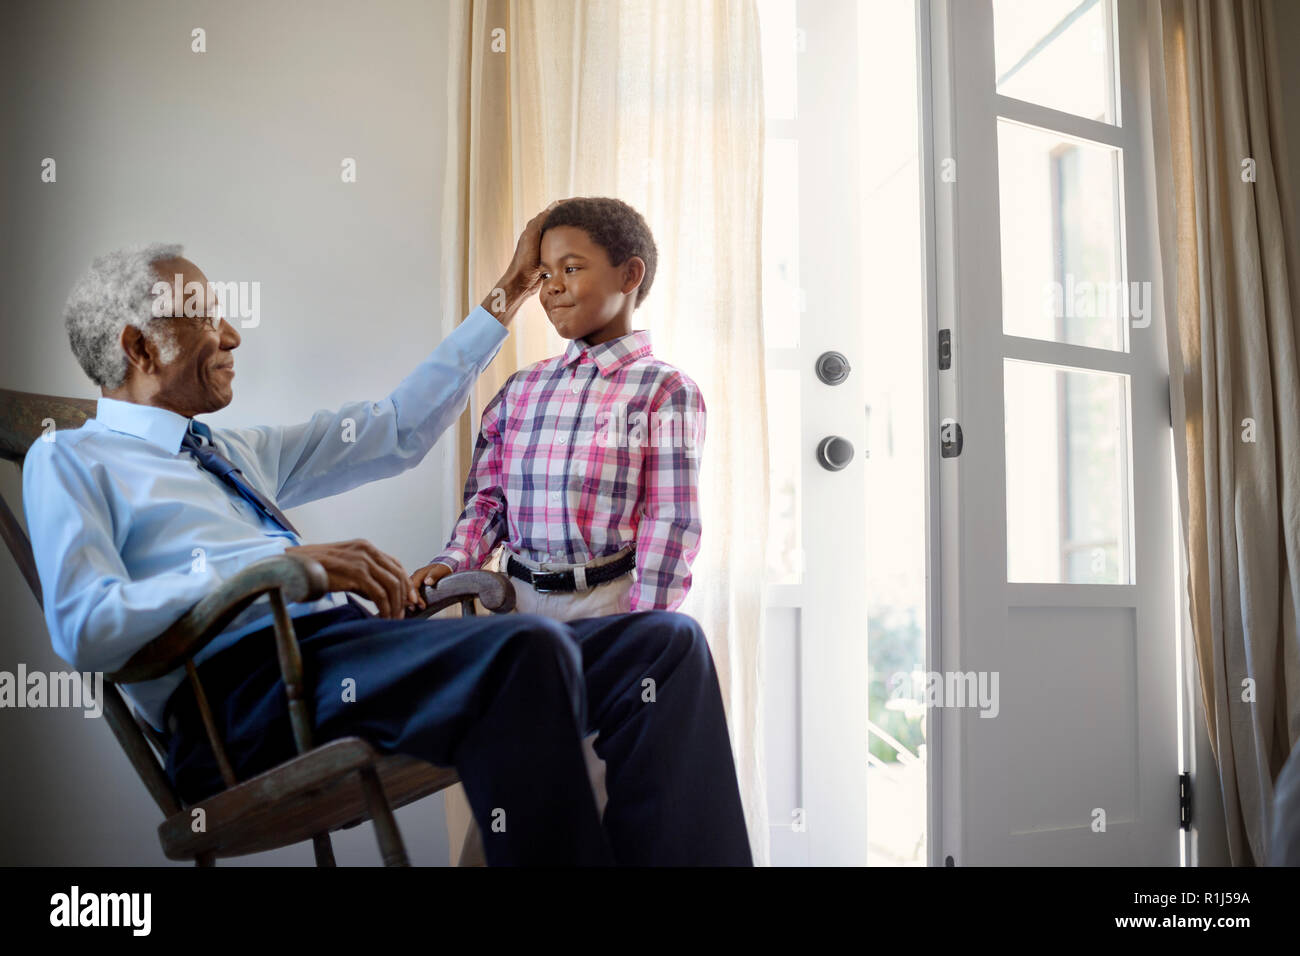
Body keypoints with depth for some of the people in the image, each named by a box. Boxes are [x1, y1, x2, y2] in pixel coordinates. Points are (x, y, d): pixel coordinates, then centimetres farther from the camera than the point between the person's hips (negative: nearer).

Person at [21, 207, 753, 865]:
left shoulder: (239, 453, 31)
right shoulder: (70, 459, 10)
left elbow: (398, 432, 32)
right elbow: (88, 630, -7)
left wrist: (505, 299, 34)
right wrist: (286, 566, -15)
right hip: (247, 678, -7)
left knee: (666, 642, -11)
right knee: (526, 648, -36)